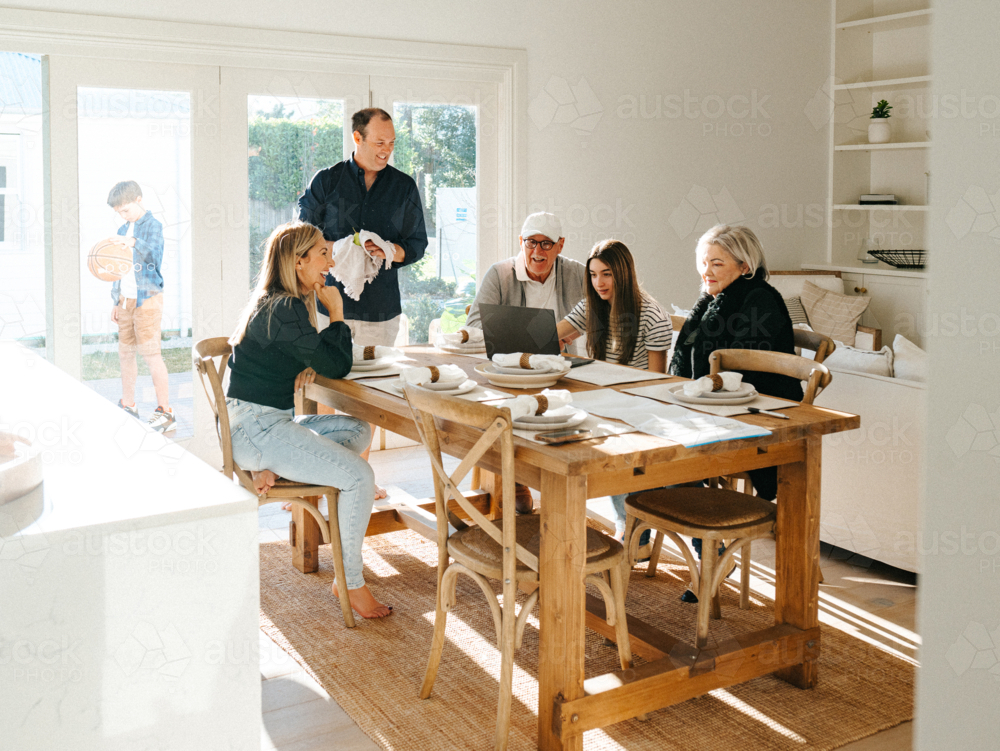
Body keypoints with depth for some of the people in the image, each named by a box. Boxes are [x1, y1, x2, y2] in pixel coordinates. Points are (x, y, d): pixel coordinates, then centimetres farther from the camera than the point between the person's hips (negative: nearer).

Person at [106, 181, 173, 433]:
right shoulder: (123, 231, 18)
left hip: (147, 298, -8)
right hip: (125, 300, 8)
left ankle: (165, 412, -7)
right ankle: (128, 407, 24)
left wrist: (133, 242, -46)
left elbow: (153, 253, -27)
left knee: (150, 353, -11)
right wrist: (116, 301, 19)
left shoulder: (152, 225, -6)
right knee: (125, 352, 11)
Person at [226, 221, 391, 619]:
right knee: (359, 477, -15)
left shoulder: (275, 304, 13)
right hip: (255, 426, -10)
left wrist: (310, 366, -1)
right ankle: (352, 583, -3)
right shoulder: (284, 310, -18)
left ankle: (274, 468, -2)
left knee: (358, 430, 12)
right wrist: (337, 312, -3)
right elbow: (338, 365, -15)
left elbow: (319, 358, 22)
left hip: (266, 422, 10)